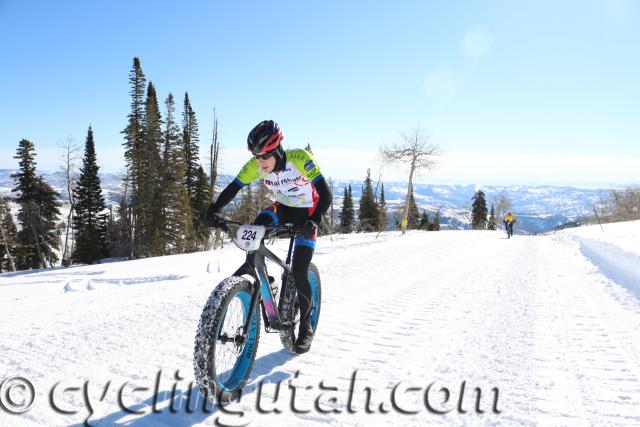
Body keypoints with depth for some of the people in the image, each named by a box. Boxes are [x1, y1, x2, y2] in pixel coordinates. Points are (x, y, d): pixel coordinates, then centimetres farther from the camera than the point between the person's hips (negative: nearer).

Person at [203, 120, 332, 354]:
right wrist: (213, 210, -32)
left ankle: (306, 327, 8)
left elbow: (325, 194, -34)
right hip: (282, 208, 4)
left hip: (306, 212, -4)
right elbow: (232, 189, -14)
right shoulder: (255, 165, -19)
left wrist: (314, 221, -50)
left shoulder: (300, 158, -31)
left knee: (298, 273, -13)